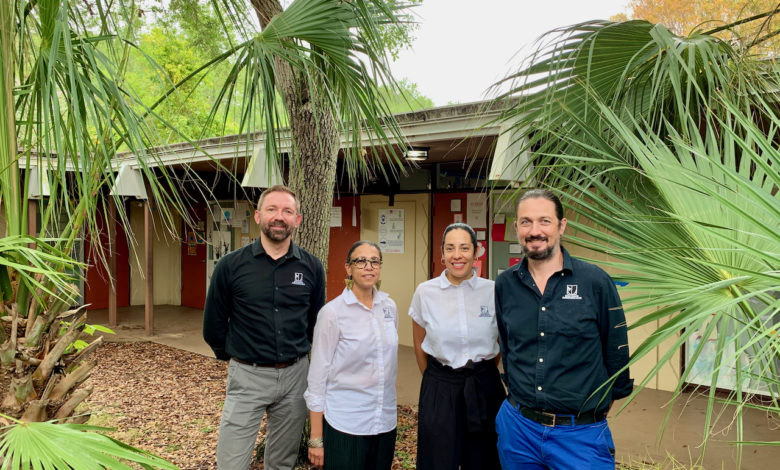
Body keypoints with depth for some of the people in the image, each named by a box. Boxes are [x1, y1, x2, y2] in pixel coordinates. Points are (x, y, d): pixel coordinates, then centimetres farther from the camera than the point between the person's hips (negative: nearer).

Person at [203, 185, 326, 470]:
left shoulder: (312, 267, -2)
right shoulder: (231, 265, -7)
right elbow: (213, 323, 3)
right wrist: (231, 355, 11)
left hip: (295, 375, 2)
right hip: (247, 377, -2)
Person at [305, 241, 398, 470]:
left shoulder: (389, 307, 2)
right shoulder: (333, 312, -12)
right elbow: (318, 374, -9)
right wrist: (316, 438, -8)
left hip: (385, 422, 5)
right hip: (344, 425, -4)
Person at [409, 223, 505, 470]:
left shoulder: (492, 291, -4)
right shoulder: (425, 292, -5)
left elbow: (501, 342, 11)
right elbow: (419, 344, 8)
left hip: (484, 387, 1)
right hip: (440, 389, -1)